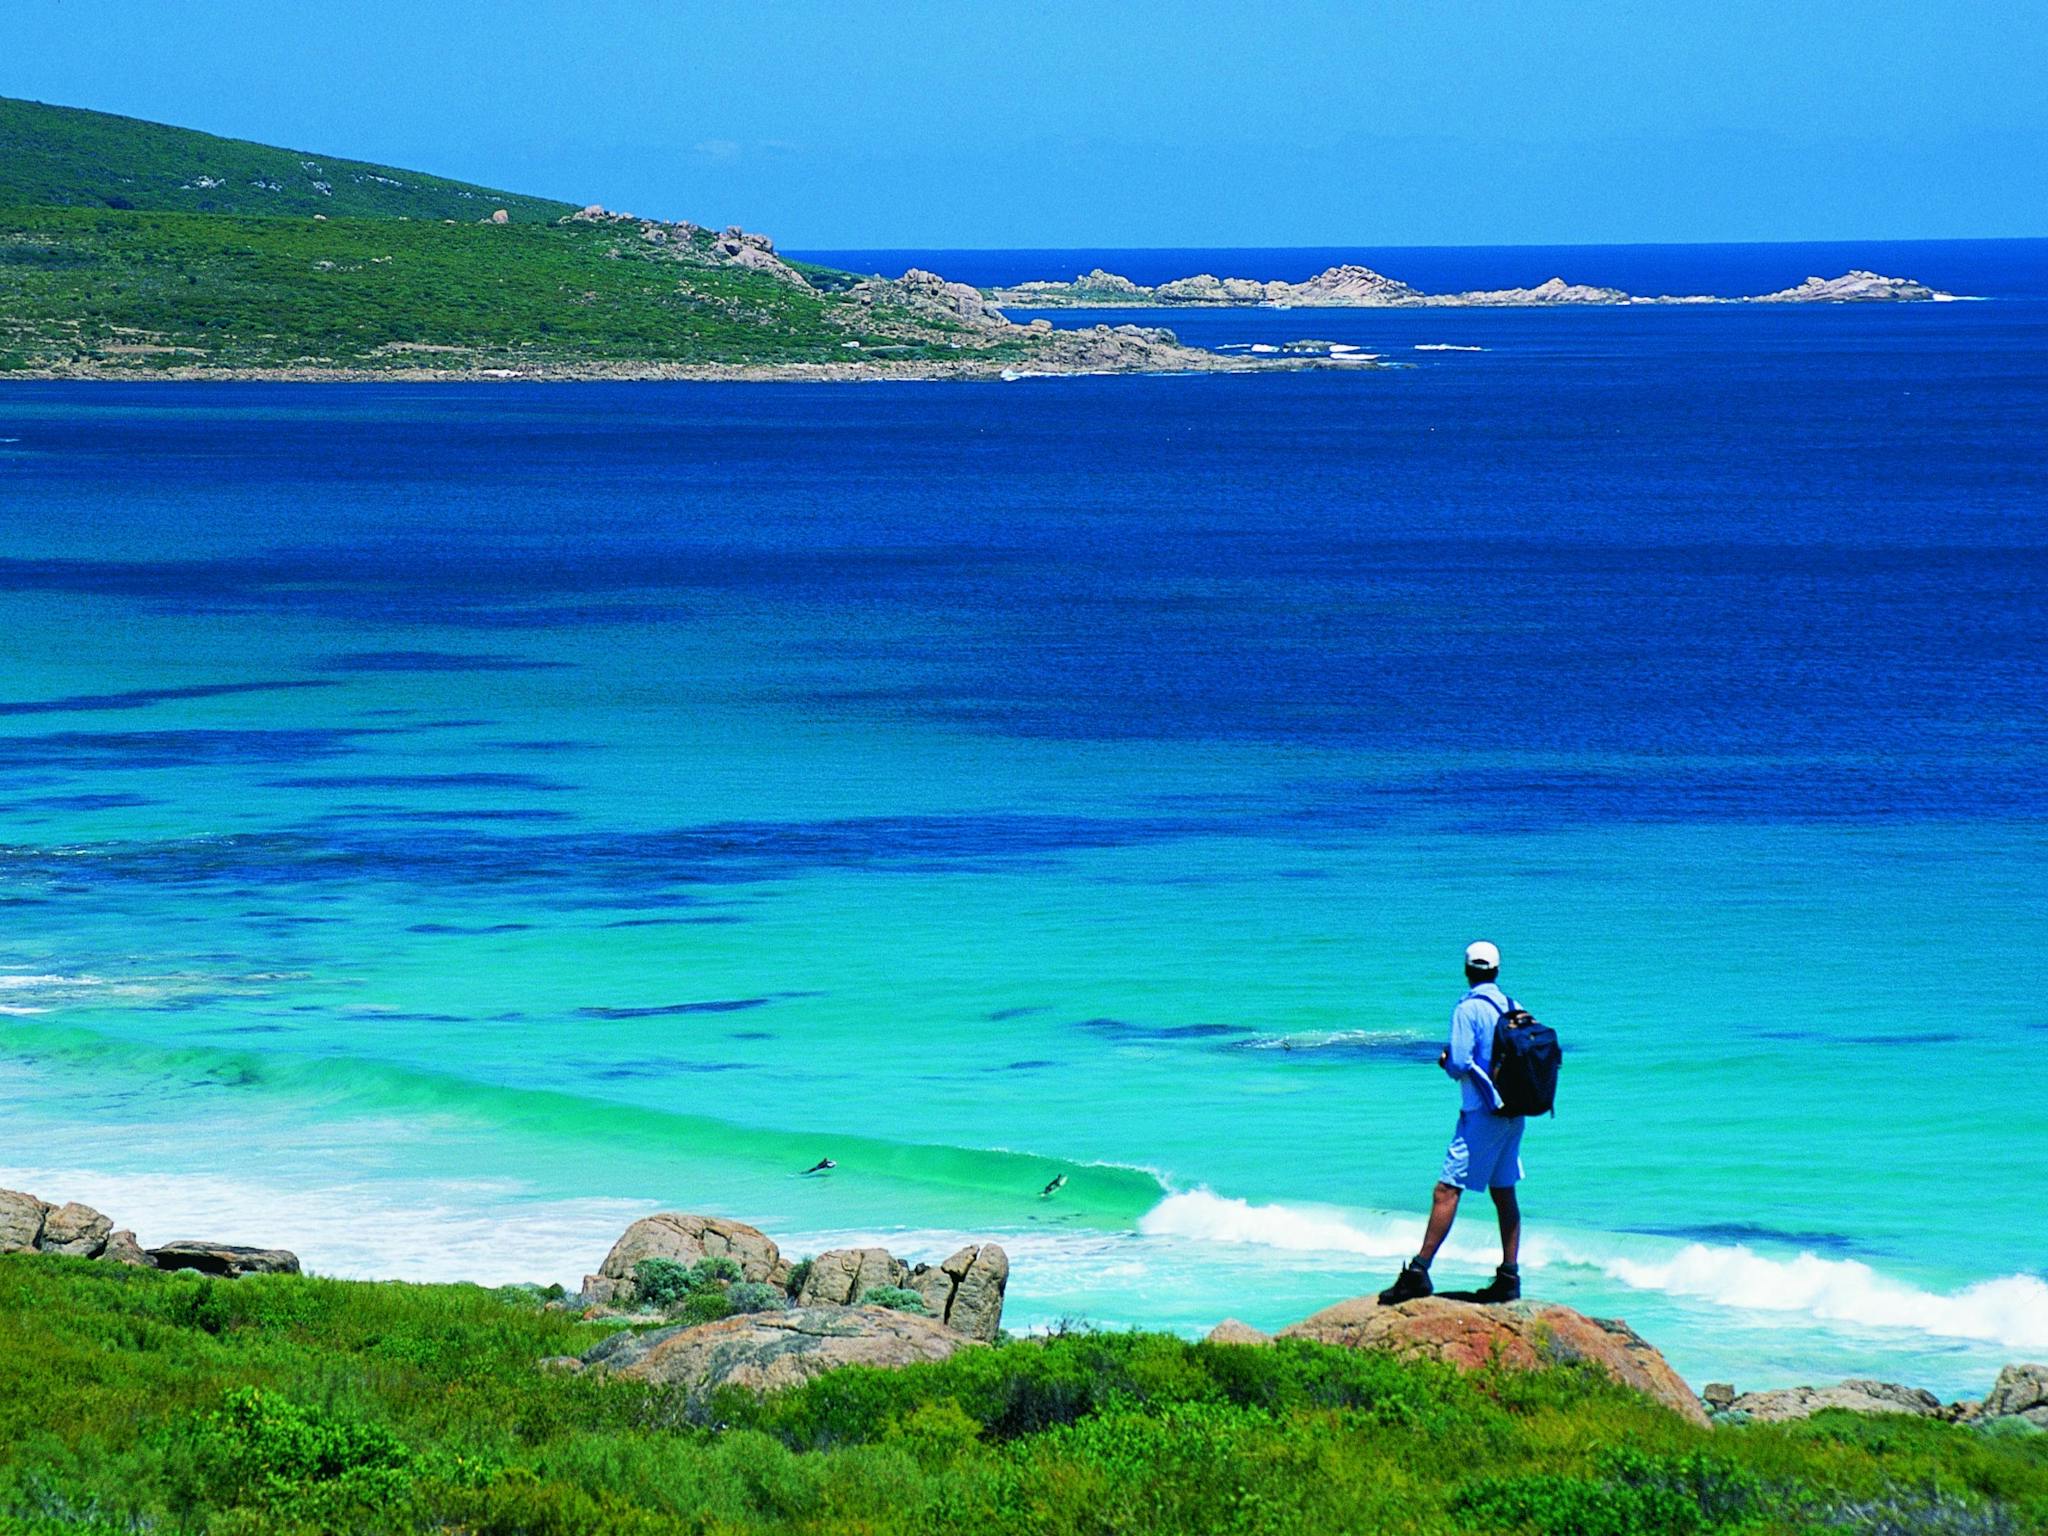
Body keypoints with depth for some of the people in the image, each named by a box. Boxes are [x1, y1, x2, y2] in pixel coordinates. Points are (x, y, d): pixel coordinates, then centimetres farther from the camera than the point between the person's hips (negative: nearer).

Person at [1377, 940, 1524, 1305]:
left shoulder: (1467, 1010, -10)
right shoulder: (1513, 1008, 9)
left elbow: (1459, 1064, -16)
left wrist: (1446, 1060, 5)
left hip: (1482, 1111, -7)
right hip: (1513, 1110, 7)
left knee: (1447, 1190, -9)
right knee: (1504, 1193, 11)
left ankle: (1419, 1272, -14)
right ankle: (1509, 1277, 10)